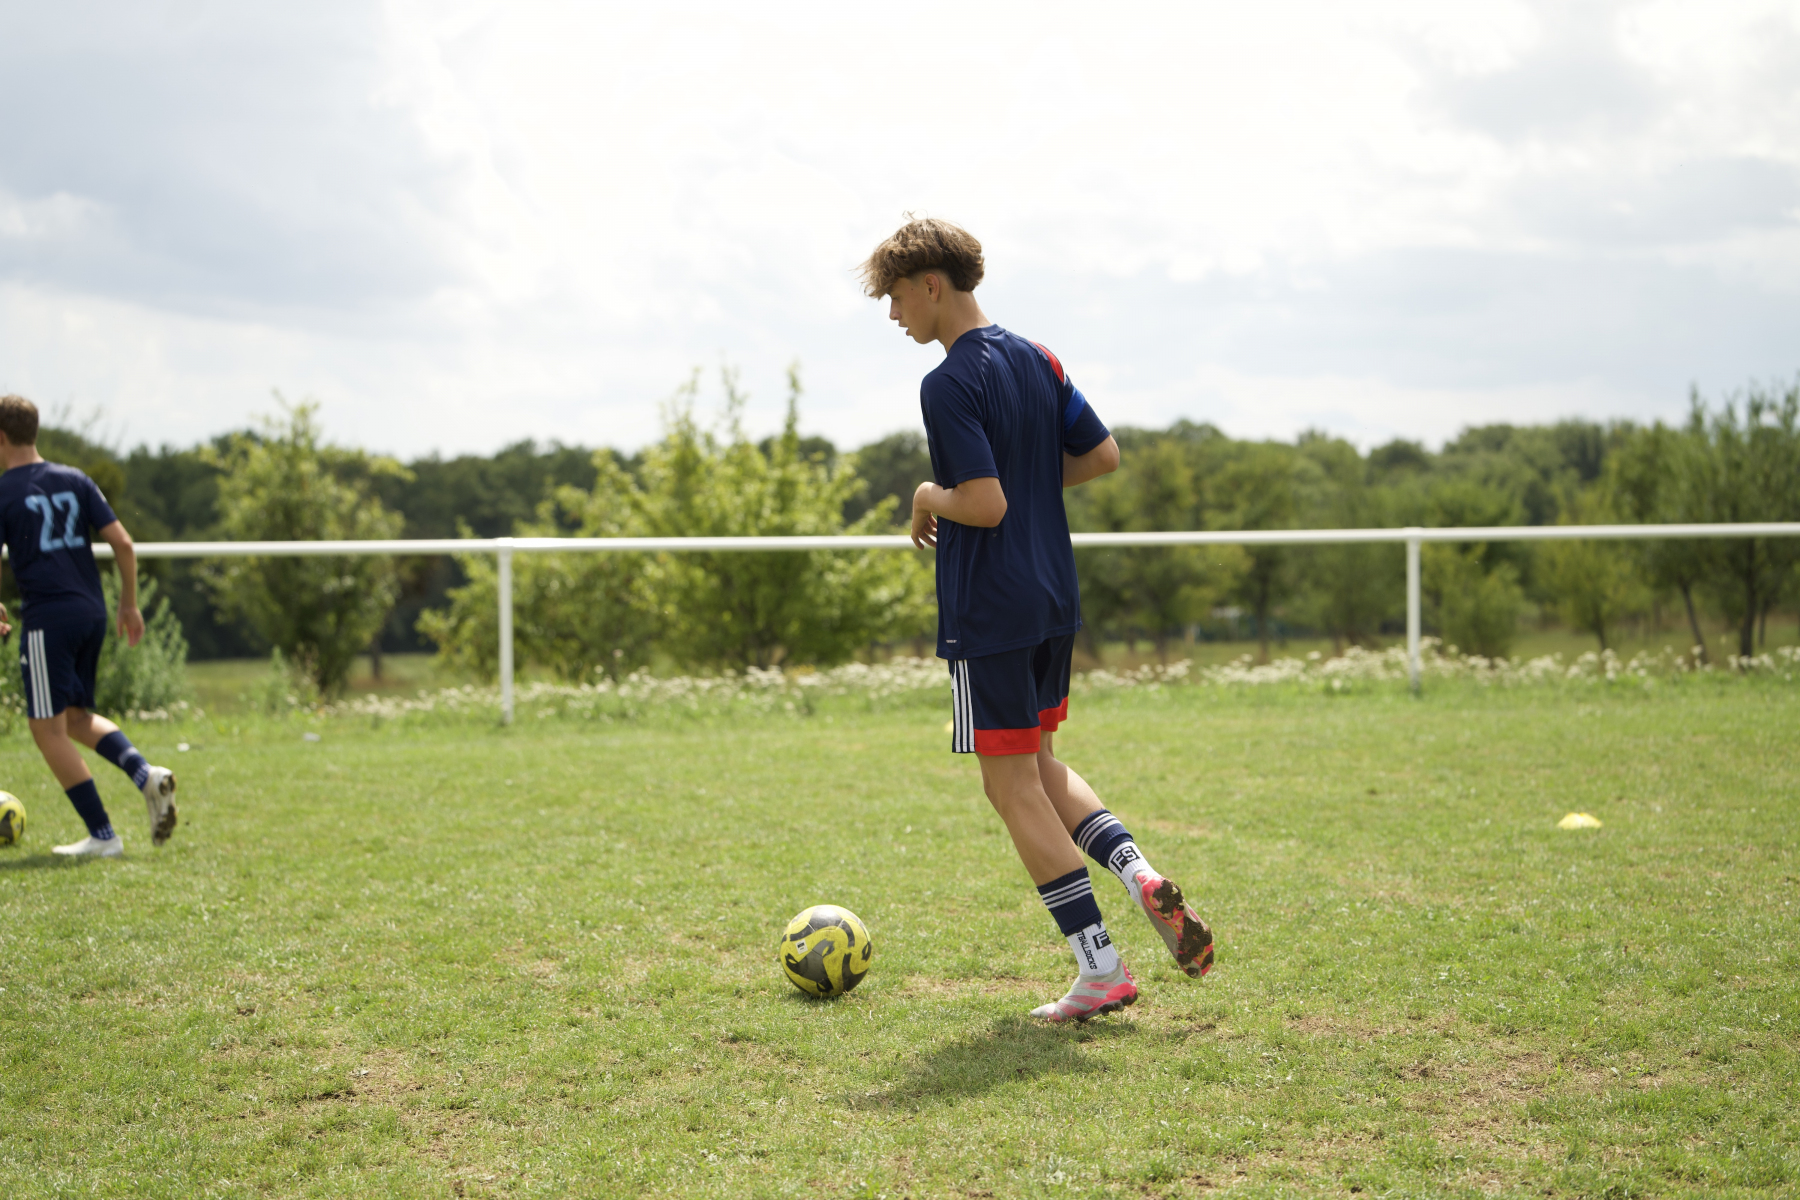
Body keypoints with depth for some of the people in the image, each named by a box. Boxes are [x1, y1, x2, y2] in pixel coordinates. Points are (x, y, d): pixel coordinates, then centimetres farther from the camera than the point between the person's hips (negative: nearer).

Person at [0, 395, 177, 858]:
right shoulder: (74, 480, 9)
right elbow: (122, 544, 5)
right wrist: (130, 603, 15)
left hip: (47, 618, -6)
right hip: (92, 612, 6)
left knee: (48, 728, 1)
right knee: (77, 716, 20)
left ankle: (102, 836, -2)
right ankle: (146, 774, -4)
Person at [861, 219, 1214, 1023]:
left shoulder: (949, 385, -17)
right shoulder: (1037, 360, 9)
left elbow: (984, 504, -23)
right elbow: (1103, 455, 13)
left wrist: (930, 496, -5)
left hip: (987, 615, -8)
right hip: (1055, 600, 8)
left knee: (1013, 787, 0)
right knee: (1038, 764, 22)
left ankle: (1100, 971, 0)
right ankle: (1142, 879, 3)